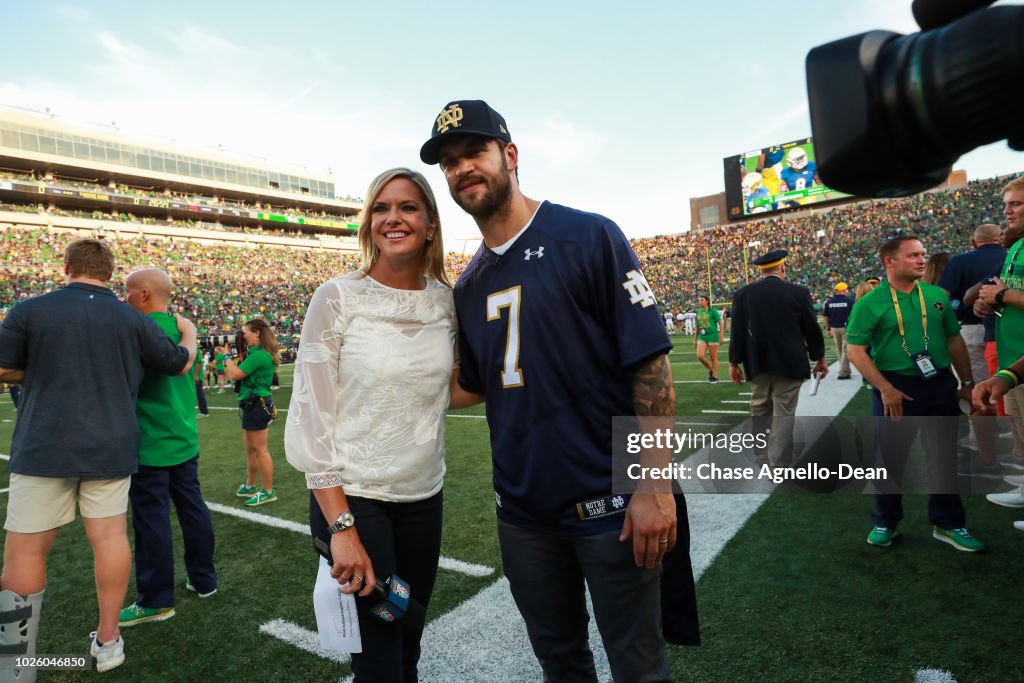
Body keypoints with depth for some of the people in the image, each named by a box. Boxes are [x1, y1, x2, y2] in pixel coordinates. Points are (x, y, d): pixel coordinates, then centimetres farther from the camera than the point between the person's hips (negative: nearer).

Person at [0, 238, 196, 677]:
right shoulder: (132, 320, 2)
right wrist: (189, 333, 31)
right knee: (109, 537, 8)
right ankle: (108, 641, 20)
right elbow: (181, 363, 11)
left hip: (44, 448, -1)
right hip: (111, 448, 2)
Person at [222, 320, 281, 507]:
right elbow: (233, 375, 17)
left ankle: (268, 491, 4)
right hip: (251, 405, 10)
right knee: (250, 449, 19)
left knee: (260, 450, -4)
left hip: (257, 405, -10)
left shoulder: (259, 355, -18)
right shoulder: (255, 353, 15)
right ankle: (250, 486, 31)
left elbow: (235, 375, -19)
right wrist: (227, 356, 9)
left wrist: (227, 356, -5)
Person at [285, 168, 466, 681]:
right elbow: (311, 417, -12)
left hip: (423, 498, 4)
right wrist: (340, 527, -15)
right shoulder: (337, 298, -12)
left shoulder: (446, 301, 0)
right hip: (352, 498, -4)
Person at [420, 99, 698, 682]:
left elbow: (650, 361, -14)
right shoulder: (469, 285, 8)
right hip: (524, 512, 6)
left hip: (610, 503, -5)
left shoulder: (589, 237, -10)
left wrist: (655, 485, -18)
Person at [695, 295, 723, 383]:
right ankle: (711, 370, 14)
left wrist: (721, 336, -10)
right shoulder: (698, 312, 11)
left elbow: (720, 323, -4)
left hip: (712, 336, -5)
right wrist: (695, 339, 18)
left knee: (714, 357, 2)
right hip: (702, 337, 5)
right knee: (700, 356, -10)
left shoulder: (712, 311, -5)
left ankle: (714, 376, 13)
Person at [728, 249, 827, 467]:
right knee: (784, 413, 2)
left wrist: (734, 362, 6)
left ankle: (760, 456, 25)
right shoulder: (799, 293, -6)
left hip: (758, 364, 3)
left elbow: (737, 331, -1)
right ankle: (779, 465, 5)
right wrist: (820, 358, 13)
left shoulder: (743, 294, -2)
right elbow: (812, 329, 0)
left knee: (759, 410, 16)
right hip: (789, 364, -2)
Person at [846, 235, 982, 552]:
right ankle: (885, 523, 22)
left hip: (940, 385, 4)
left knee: (943, 457, 11)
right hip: (895, 389, -4)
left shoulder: (937, 295, 6)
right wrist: (885, 388, -16)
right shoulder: (870, 303, -9)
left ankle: (948, 524, 27)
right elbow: (856, 350, -11)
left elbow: (954, 340, 13)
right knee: (890, 458, 7)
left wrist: (967, 381, 10)